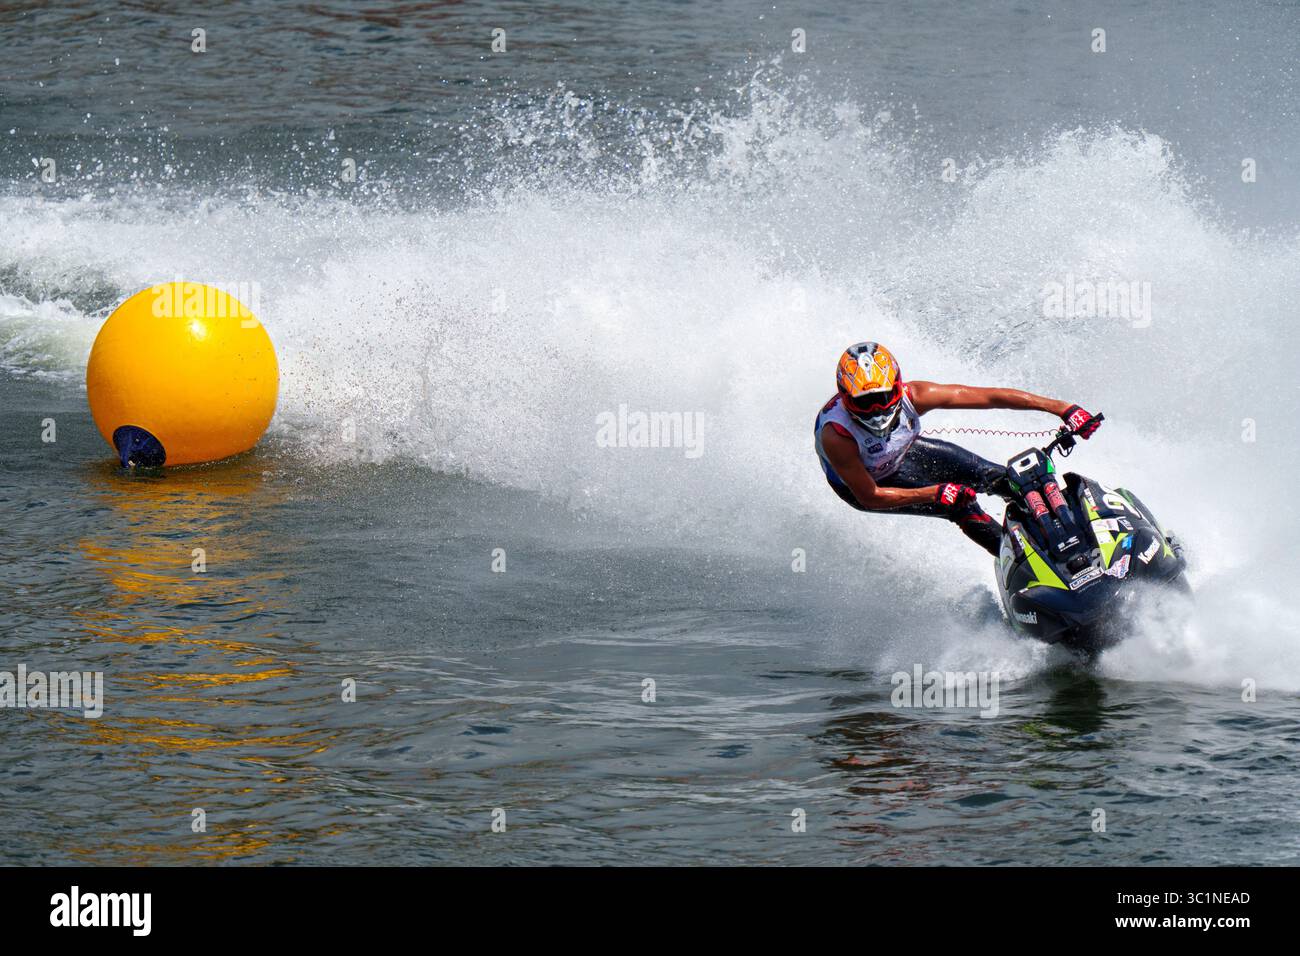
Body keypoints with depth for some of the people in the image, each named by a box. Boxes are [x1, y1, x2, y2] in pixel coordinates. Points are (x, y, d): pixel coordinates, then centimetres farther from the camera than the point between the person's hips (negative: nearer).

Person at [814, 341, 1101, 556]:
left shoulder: (912, 396, -33)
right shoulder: (836, 434, -42)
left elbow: (992, 397, -30)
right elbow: (869, 497, -33)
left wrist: (1061, 408, -31)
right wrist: (935, 494, -38)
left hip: (903, 452, 4)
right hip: (861, 482, -4)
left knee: (999, 479, -2)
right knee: (960, 507, -20)